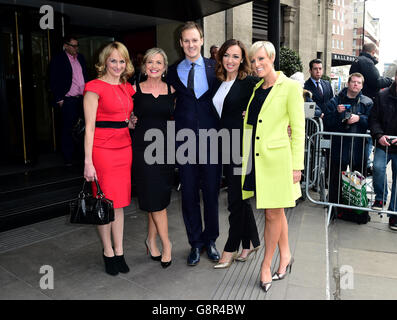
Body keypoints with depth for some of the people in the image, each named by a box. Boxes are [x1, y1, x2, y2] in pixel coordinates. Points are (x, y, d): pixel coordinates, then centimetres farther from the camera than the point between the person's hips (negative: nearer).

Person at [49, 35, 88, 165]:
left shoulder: (80, 57, 13)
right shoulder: (58, 60, -4)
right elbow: (53, 82, -5)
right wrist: (59, 100, -9)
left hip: (83, 98, 5)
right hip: (68, 100, -5)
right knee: (68, 130, 2)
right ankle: (69, 158, 13)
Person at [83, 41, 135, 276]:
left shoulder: (128, 88, 13)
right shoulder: (95, 87, -6)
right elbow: (90, 127, -10)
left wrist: (132, 123, 5)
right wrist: (88, 161, -14)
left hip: (125, 148, 6)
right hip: (102, 149, -6)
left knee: (120, 203, 11)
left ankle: (119, 252, 22)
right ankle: (108, 253, 19)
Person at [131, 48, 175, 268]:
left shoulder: (171, 91, 7)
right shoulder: (135, 89, 2)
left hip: (165, 147, 2)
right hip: (143, 148, -2)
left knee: (158, 198, 6)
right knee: (155, 199, -3)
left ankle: (151, 239, 25)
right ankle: (166, 244, 11)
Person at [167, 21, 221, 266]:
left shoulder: (215, 67, 4)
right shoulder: (173, 71, 8)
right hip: (185, 139, 1)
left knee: (211, 192, 8)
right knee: (189, 194, 7)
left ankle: (210, 240, 26)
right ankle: (195, 243, 23)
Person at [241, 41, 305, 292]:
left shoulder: (290, 87, -7)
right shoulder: (257, 88, 13)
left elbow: (298, 129, -9)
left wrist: (297, 166, -11)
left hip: (277, 159, -6)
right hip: (255, 158, 6)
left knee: (273, 214, 3)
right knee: (275, 212, 16)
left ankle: (266, 265, 18)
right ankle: (285, 255, 33)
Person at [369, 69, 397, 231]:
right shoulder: (382, 96, 1)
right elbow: (374, 119, 1)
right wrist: (379, 135, -17)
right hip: (383, 145, 0)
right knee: (378, 167, -25)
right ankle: (380, 198, 1)